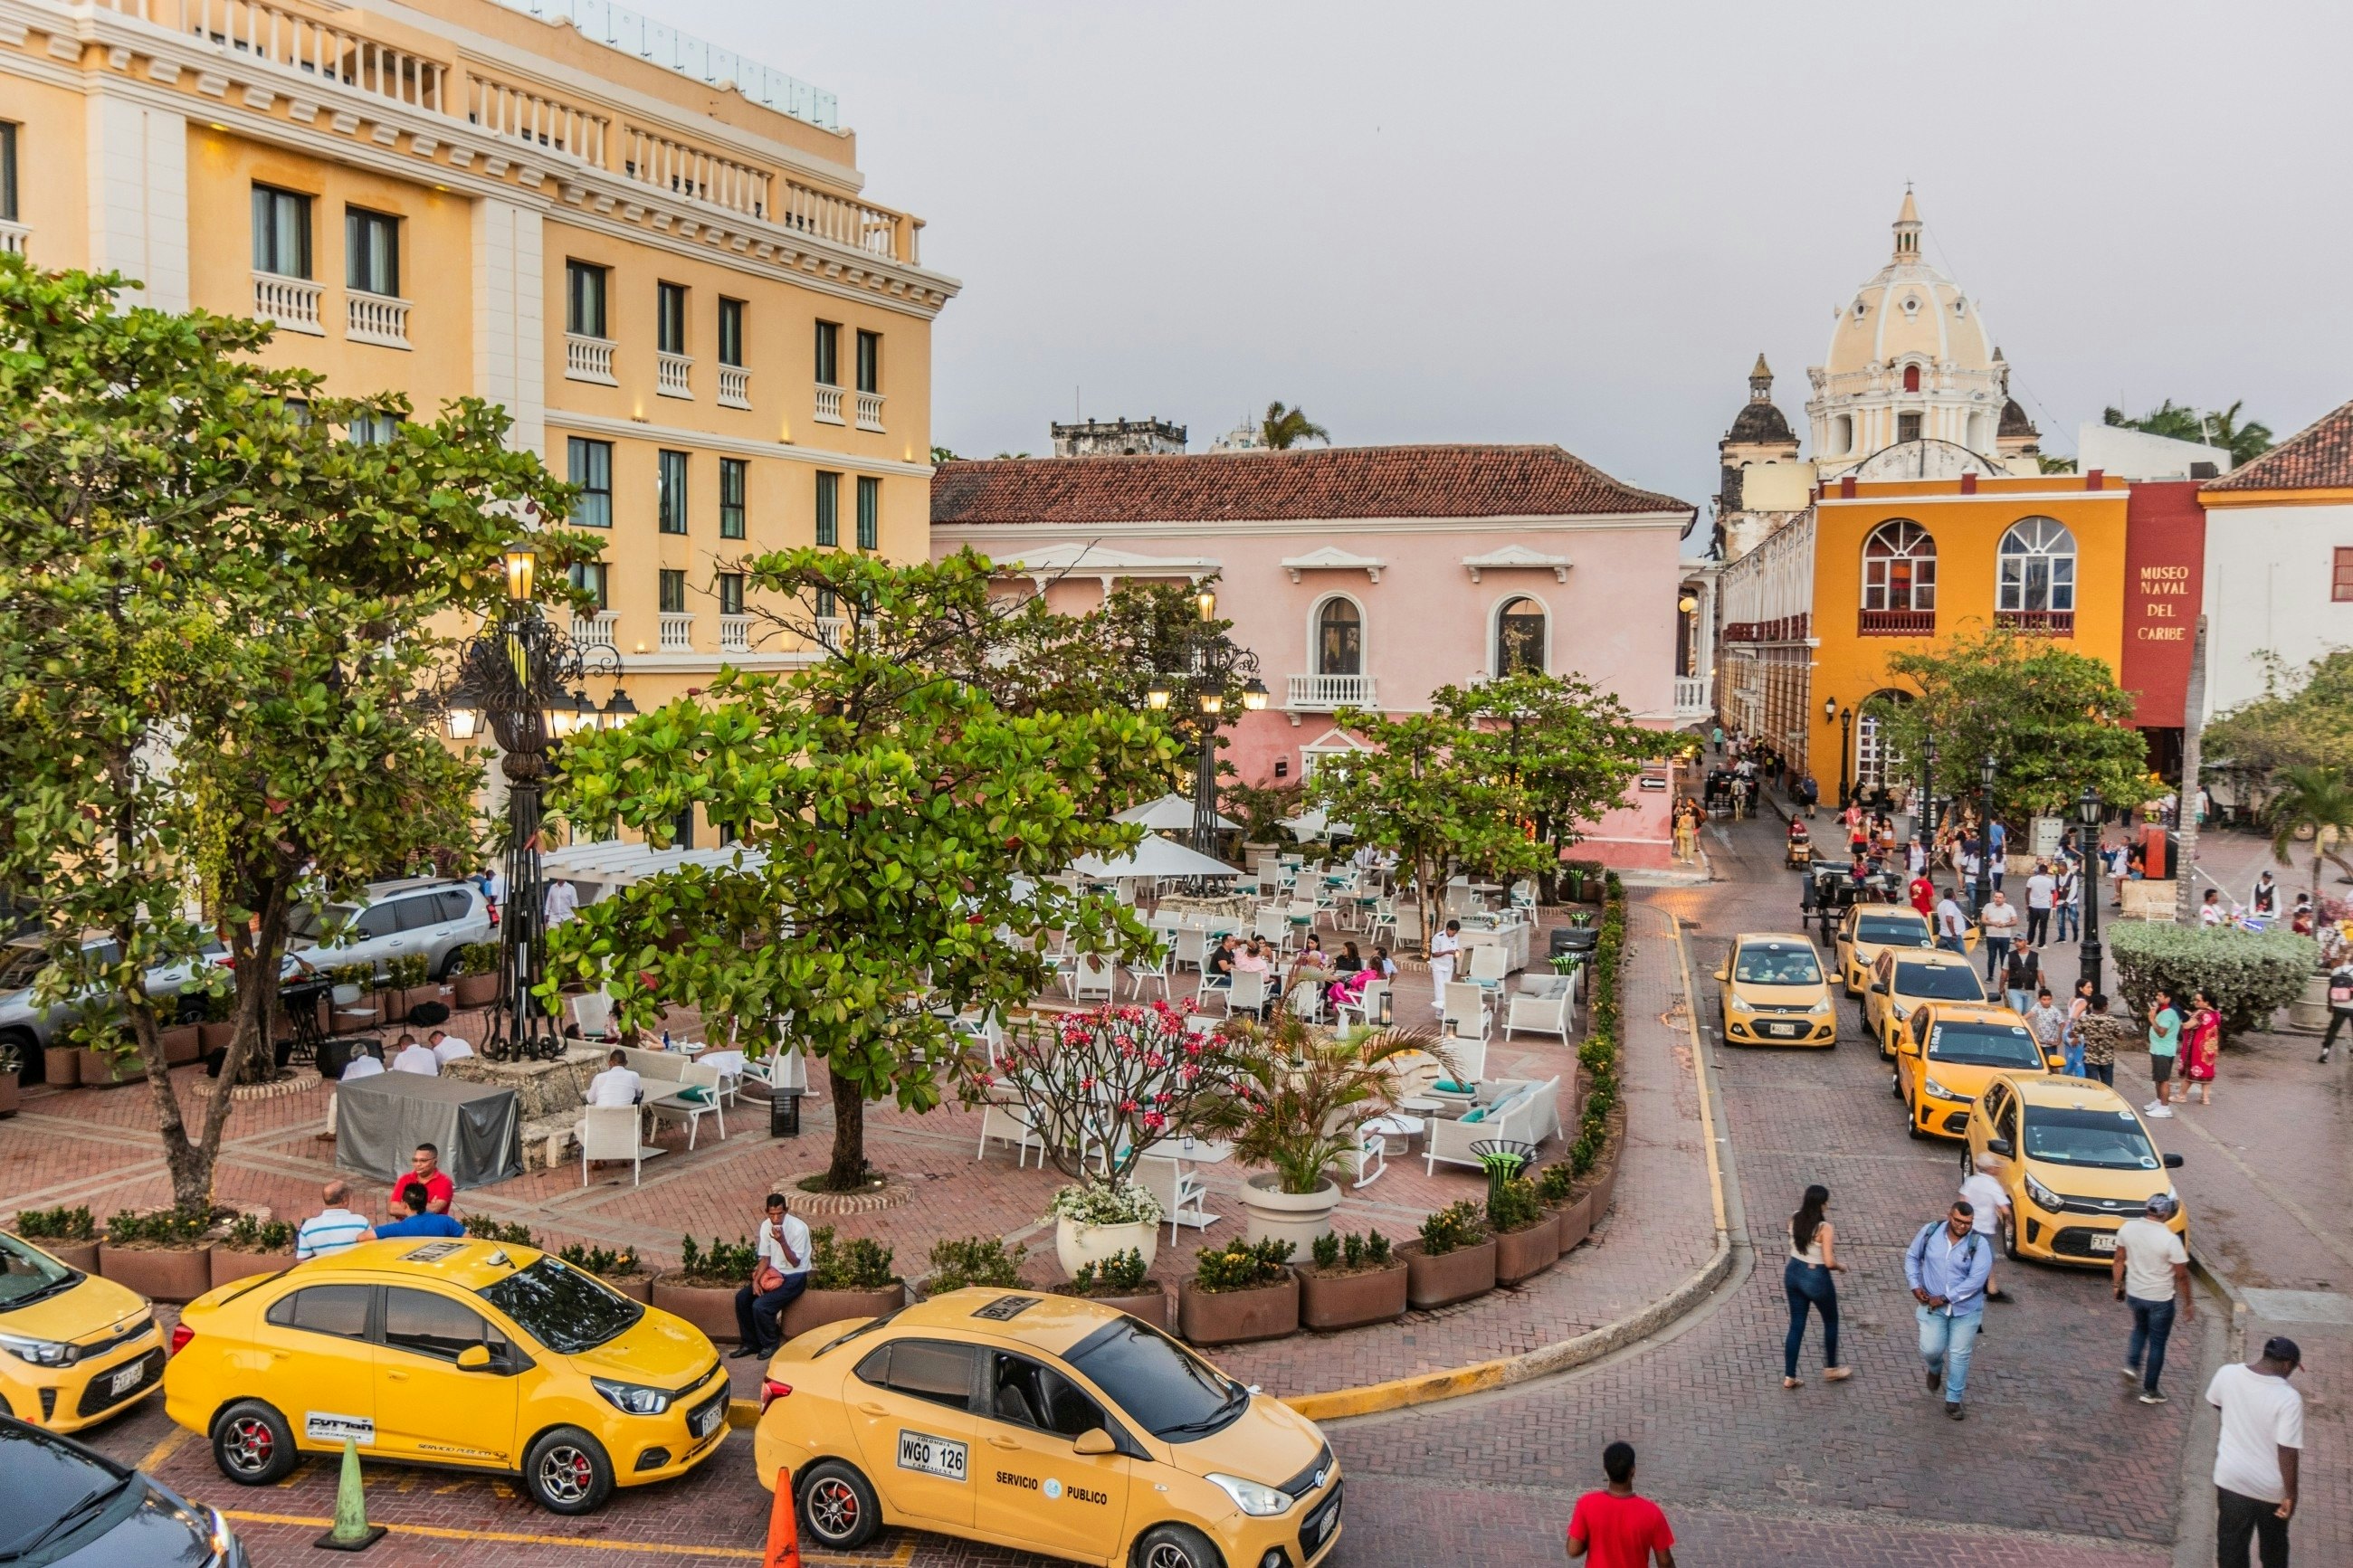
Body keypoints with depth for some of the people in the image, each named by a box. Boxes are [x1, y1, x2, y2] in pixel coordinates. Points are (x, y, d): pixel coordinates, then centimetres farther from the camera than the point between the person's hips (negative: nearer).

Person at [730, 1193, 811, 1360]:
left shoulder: (798, 1228, -22)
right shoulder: (766, 1226, -3)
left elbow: (795, 1262, -20)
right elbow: (765, 1258, 4)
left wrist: (782, 1241, -33)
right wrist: (756, 1280, -11)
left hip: (795, 1276, -7)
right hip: (774, 1273, 7)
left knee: (760, 1306, -23)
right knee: (742, 1298, -9)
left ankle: (770, 1344, 1)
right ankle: (750, 1343, 6)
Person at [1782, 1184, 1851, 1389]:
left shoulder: (1794, 1219, -5)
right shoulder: (1824, 1228, -24)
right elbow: (1829, 1262, -23)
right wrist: (1841, 1266, -4)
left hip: (1793, 1273, 6)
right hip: (1816, 1279, -6)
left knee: (1796, 1325, 15)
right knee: (1831, 1322, 21)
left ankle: (1789, 1377, 18)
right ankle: (1830, 1369, 37)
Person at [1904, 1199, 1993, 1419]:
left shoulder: (1979, 1245, -16)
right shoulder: (1930, 1232, -8)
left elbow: (1975, 1280, -20)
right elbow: (1912, 1256, 7)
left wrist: (1944, 1298, -20)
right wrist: (1915, 1285, -6)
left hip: (1965, 1309, -1)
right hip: (1932, 1306, 1)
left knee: (1960, 1355, 6)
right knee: (1931, 1349, -5)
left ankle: (1953, 1400, 22)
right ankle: (1935, 1368, 31)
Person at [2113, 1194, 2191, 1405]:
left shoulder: (2127, 1228, -9)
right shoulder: (2170, 1240, -23)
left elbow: (2119, 1261, 2)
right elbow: (2181, 1276, -15)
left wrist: (2118, 1285, 16)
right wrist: (2188, 1304, -2)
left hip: (2133, 1293, 4)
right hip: (2160, 1299, -4)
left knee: (2140, 1328, 33)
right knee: (2157, 1343, 11)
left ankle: (2132, 1364, 23)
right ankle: (2149, 1391, 19)